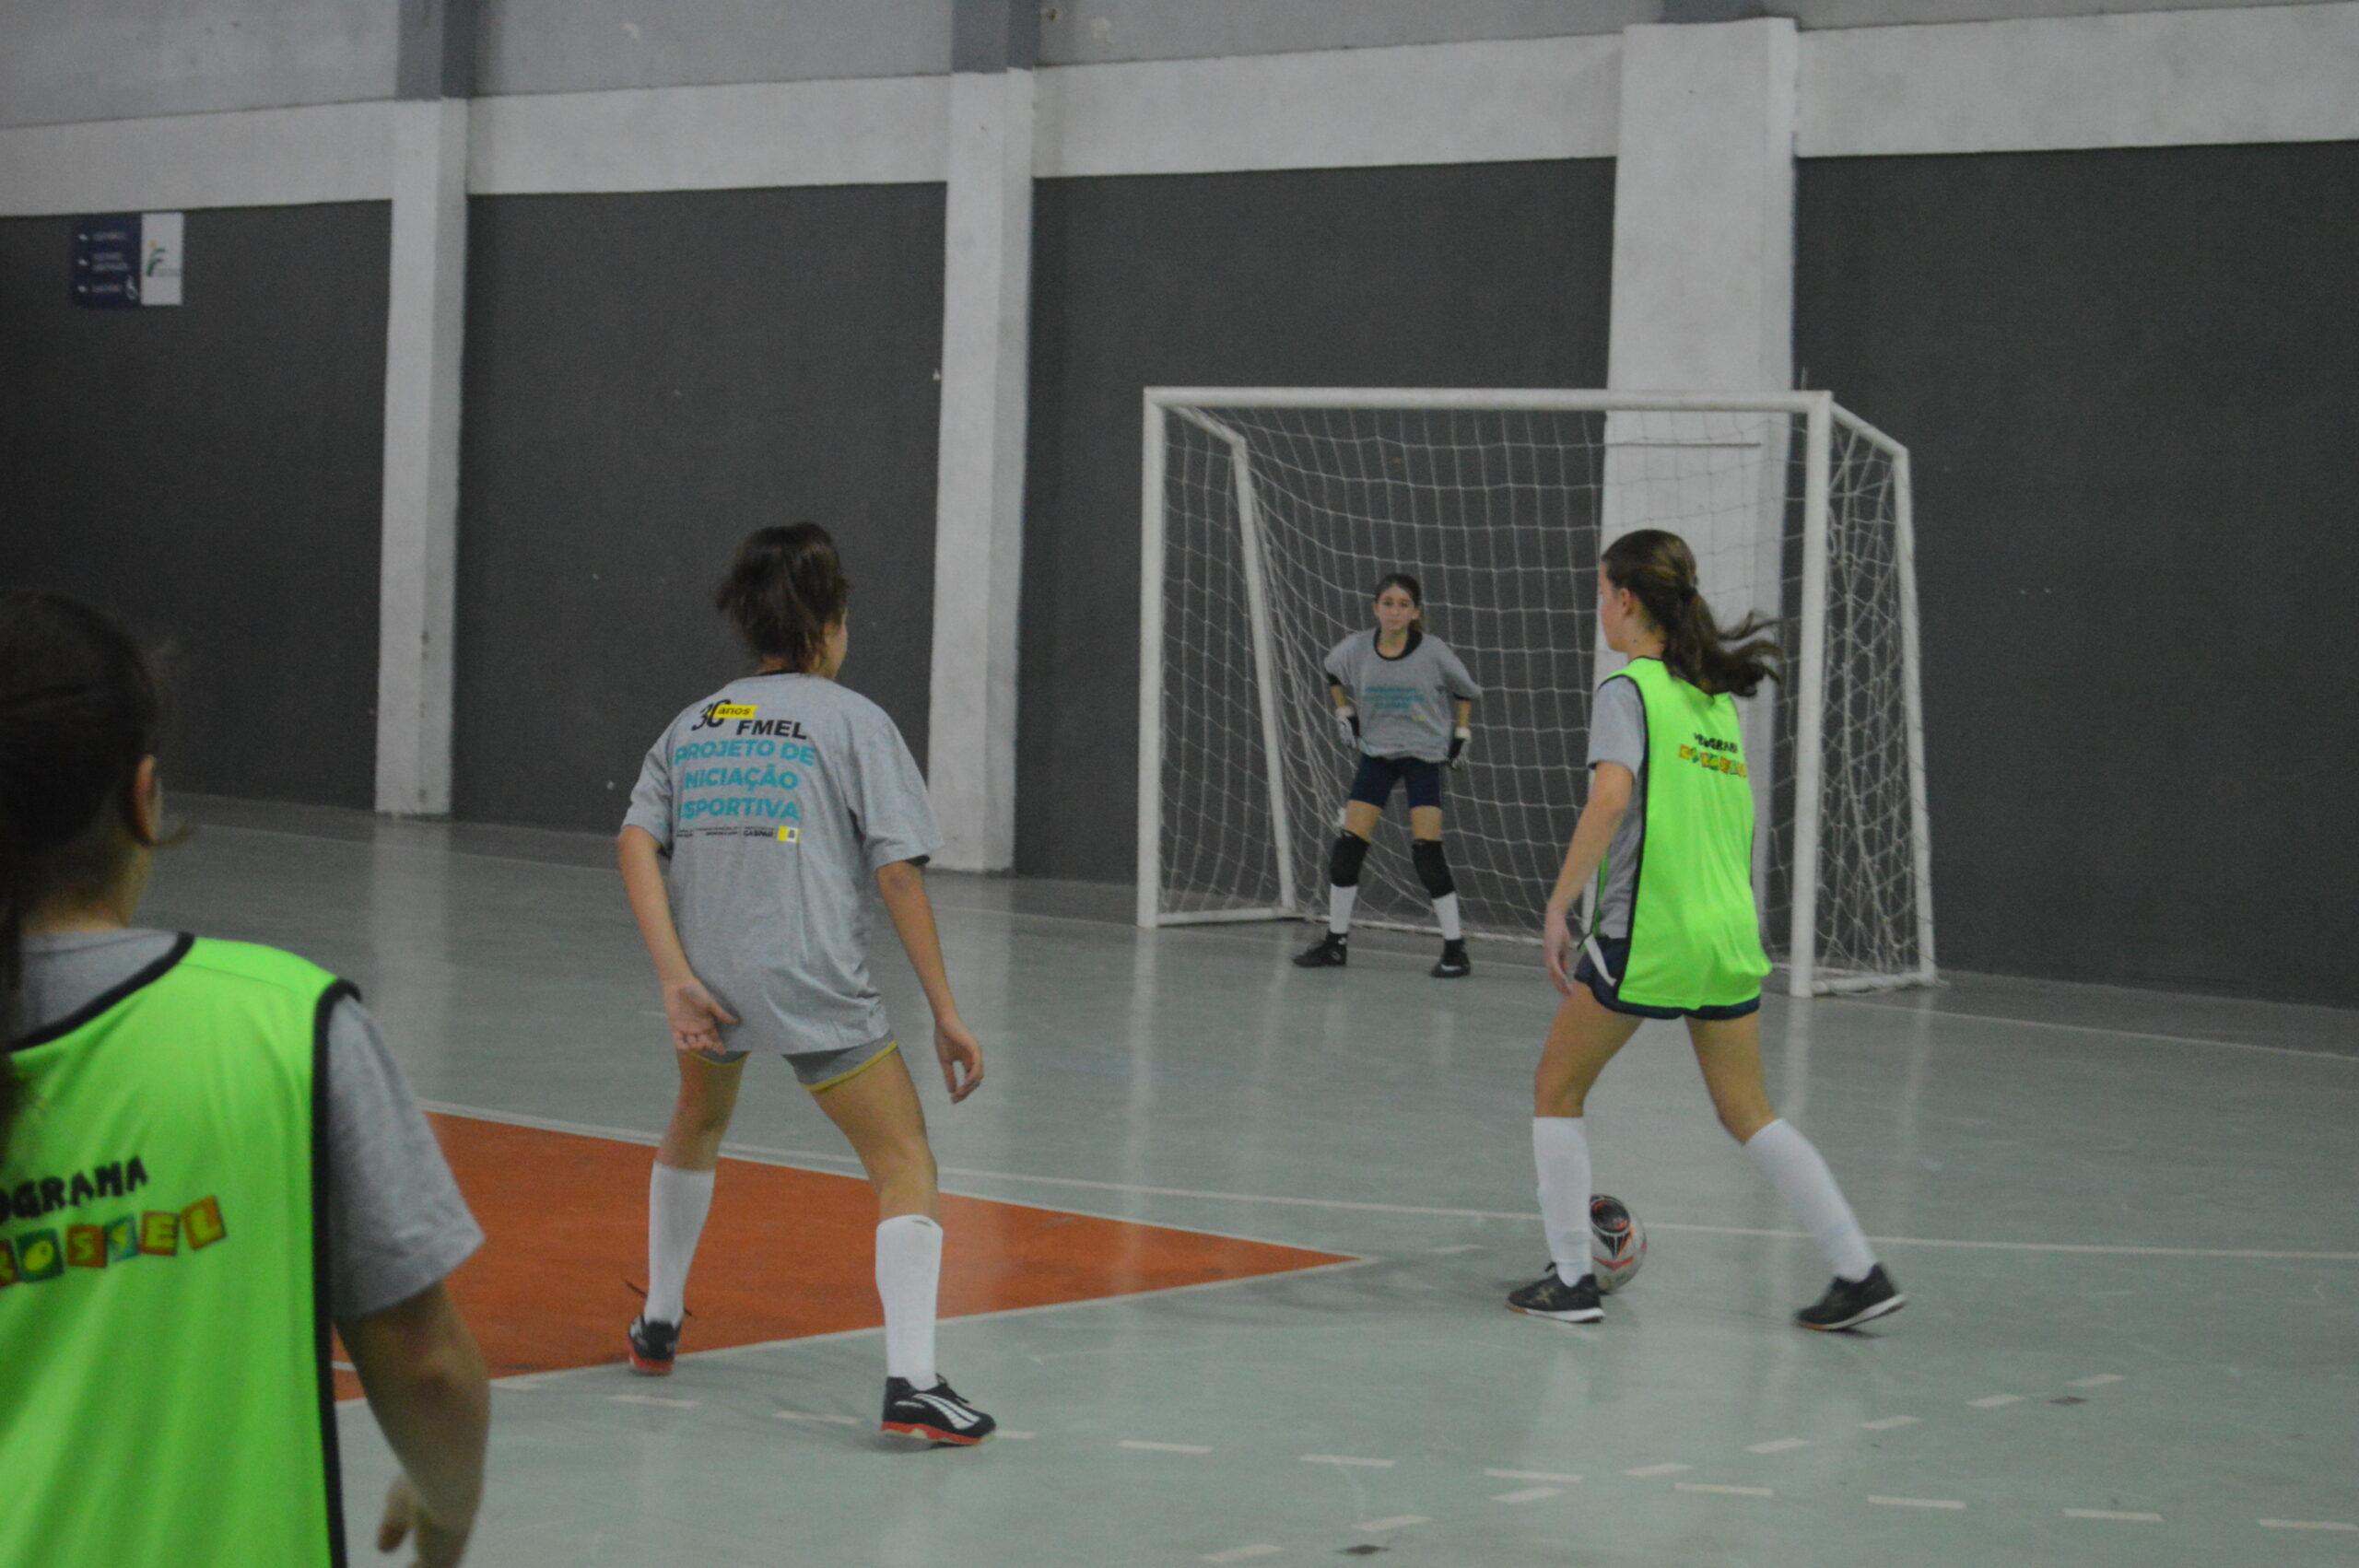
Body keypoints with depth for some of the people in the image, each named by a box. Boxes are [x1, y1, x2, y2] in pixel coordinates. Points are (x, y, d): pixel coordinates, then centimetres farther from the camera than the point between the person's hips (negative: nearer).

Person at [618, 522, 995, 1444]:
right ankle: (911, 1380, -16)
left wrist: (676, 978, -8)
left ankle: (659, 1325, 42)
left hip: (706, 982, 5)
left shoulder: (693, 723, 15)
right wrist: (945, 1013, -1)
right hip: (814, 984, -5)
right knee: (906, 1166, 0)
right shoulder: (852, 720, 2)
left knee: (699, 1121, 33)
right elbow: (898, 873, -4)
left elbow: (637, 842, -1)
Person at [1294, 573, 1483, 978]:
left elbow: (1466, 692, 4)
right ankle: (1336, 942, 12)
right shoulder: (1356, 649, -8)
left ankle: (1455, 948, -4)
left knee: (1427, 850, -12)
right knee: (1348, 846, -1)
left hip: (1424, 756, -3)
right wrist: (1345, 714, 9)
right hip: (1375, 753, 3)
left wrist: (1461, 734, 2)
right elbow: (1334, 674, 16)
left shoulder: (1433, 653, -14)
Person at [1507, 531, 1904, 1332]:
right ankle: (1860, 1271, 7)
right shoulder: (1715, 695, 14)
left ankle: (1571, 1278, 10)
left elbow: (1611, 796, -23)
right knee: (1749, 1113, 15)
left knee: (1557, 1089, 11)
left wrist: (1558, 905, -20)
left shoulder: (1628, 689, -8)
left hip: (1645, 934, -7)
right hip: (1729, 931, 7)